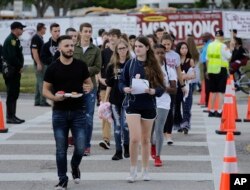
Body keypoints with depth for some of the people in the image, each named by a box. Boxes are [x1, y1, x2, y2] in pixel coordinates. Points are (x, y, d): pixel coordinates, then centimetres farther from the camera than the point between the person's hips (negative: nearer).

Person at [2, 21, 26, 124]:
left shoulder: (15, 39, 16)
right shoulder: (11, 40, -16)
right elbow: (12, 57, -23)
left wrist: (20, 67, 7)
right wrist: (20, 67, -12)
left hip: (15, 71, 10)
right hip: (11, 71, -10)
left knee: (14, 93, 13)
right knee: (12, 94, -6)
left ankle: (12, 115, 19)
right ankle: (10, 117, -3)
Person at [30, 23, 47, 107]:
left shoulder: (40, 38, 15)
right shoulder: (35, 38, -14)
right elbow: (34, 51, -20)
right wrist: (38, 63, -23)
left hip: (41, 62, 10)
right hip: (39, 63, -10)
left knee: (39, 81, 11)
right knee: (41, 81, -9)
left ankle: (37, 101, 15)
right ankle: (42, 101, -9)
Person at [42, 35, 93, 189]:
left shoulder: (81, 65, 2)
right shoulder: (53, 68, -2)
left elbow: (89, 83, 12)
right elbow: (45, 89, 2)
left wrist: (88, 87, -12)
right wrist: (54, 97, -18)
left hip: (78, 112, 1)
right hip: (59, 112, -1)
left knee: (80, 147, -2)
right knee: (61, 149, 3)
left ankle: (75, 166, 30)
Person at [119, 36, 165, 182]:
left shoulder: (154, 66, 0)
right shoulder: (130, 64, 2)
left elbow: (161, 88, 0)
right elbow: (122, 83, 5)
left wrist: (152, 91, -19)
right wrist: (126, 89, -16)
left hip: (149, 105, 1)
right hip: (133, 104, -1)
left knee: (146, 139, 10)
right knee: (135, 138, -12)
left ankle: (145, 170, 22)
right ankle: (133, 170, 1)